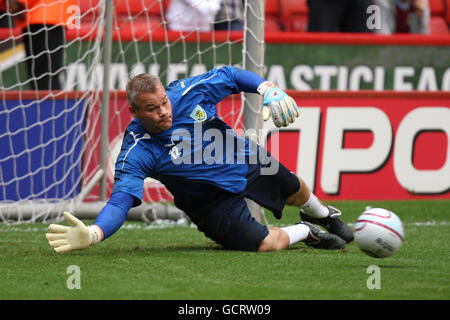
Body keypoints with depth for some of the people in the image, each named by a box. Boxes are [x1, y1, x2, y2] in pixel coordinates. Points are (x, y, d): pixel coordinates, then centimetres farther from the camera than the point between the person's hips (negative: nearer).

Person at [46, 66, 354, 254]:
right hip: (215, 202, -4)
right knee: (265, 244, -21)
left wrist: (268, 89, -23)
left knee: (294, 191, 29)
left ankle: (322, 213, 68)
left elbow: (231, 75, -7)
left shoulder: (188, 92, -24)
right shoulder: (136, 152, -34)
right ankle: (304, 232, 16)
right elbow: (120, 201, -42)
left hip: (246, 161, 4)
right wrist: (91, 234, -61)